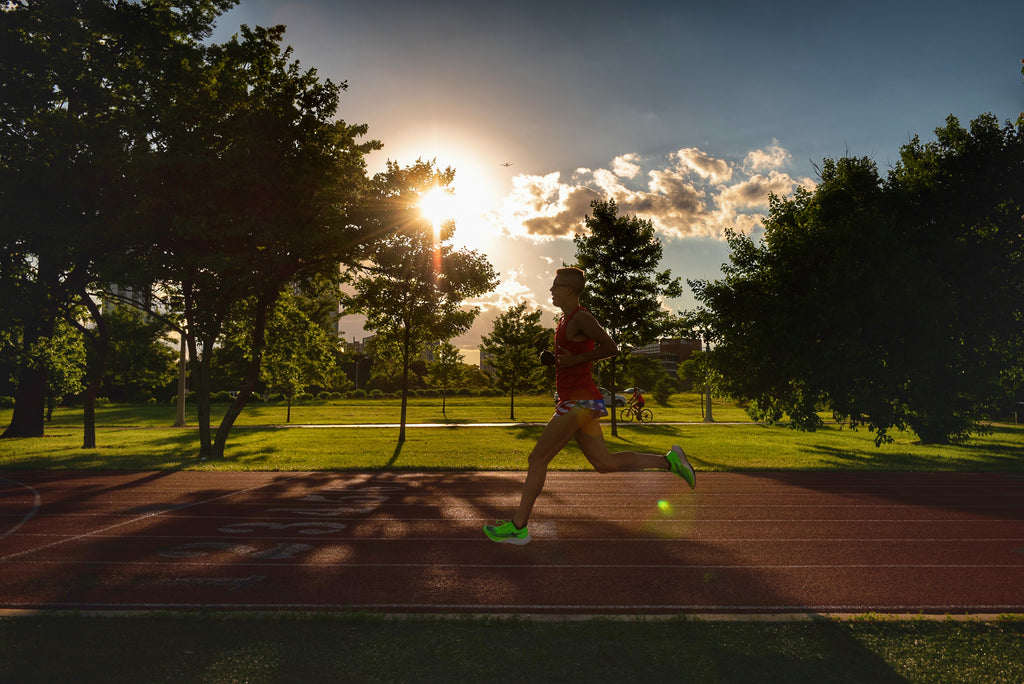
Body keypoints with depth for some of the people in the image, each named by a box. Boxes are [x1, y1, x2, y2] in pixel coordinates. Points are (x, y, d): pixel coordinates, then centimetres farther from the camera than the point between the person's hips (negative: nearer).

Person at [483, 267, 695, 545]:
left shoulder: (580, 318, -11)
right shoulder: (566, 319, 18)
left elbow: (610, 348, -18)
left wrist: (575, 360, -16)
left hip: (580, 402, -10)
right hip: (577, 401, 10)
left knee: (537, 458, -5)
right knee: (604, 463, 12)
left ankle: (518, 527, 2)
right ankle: (669, 460, 15)